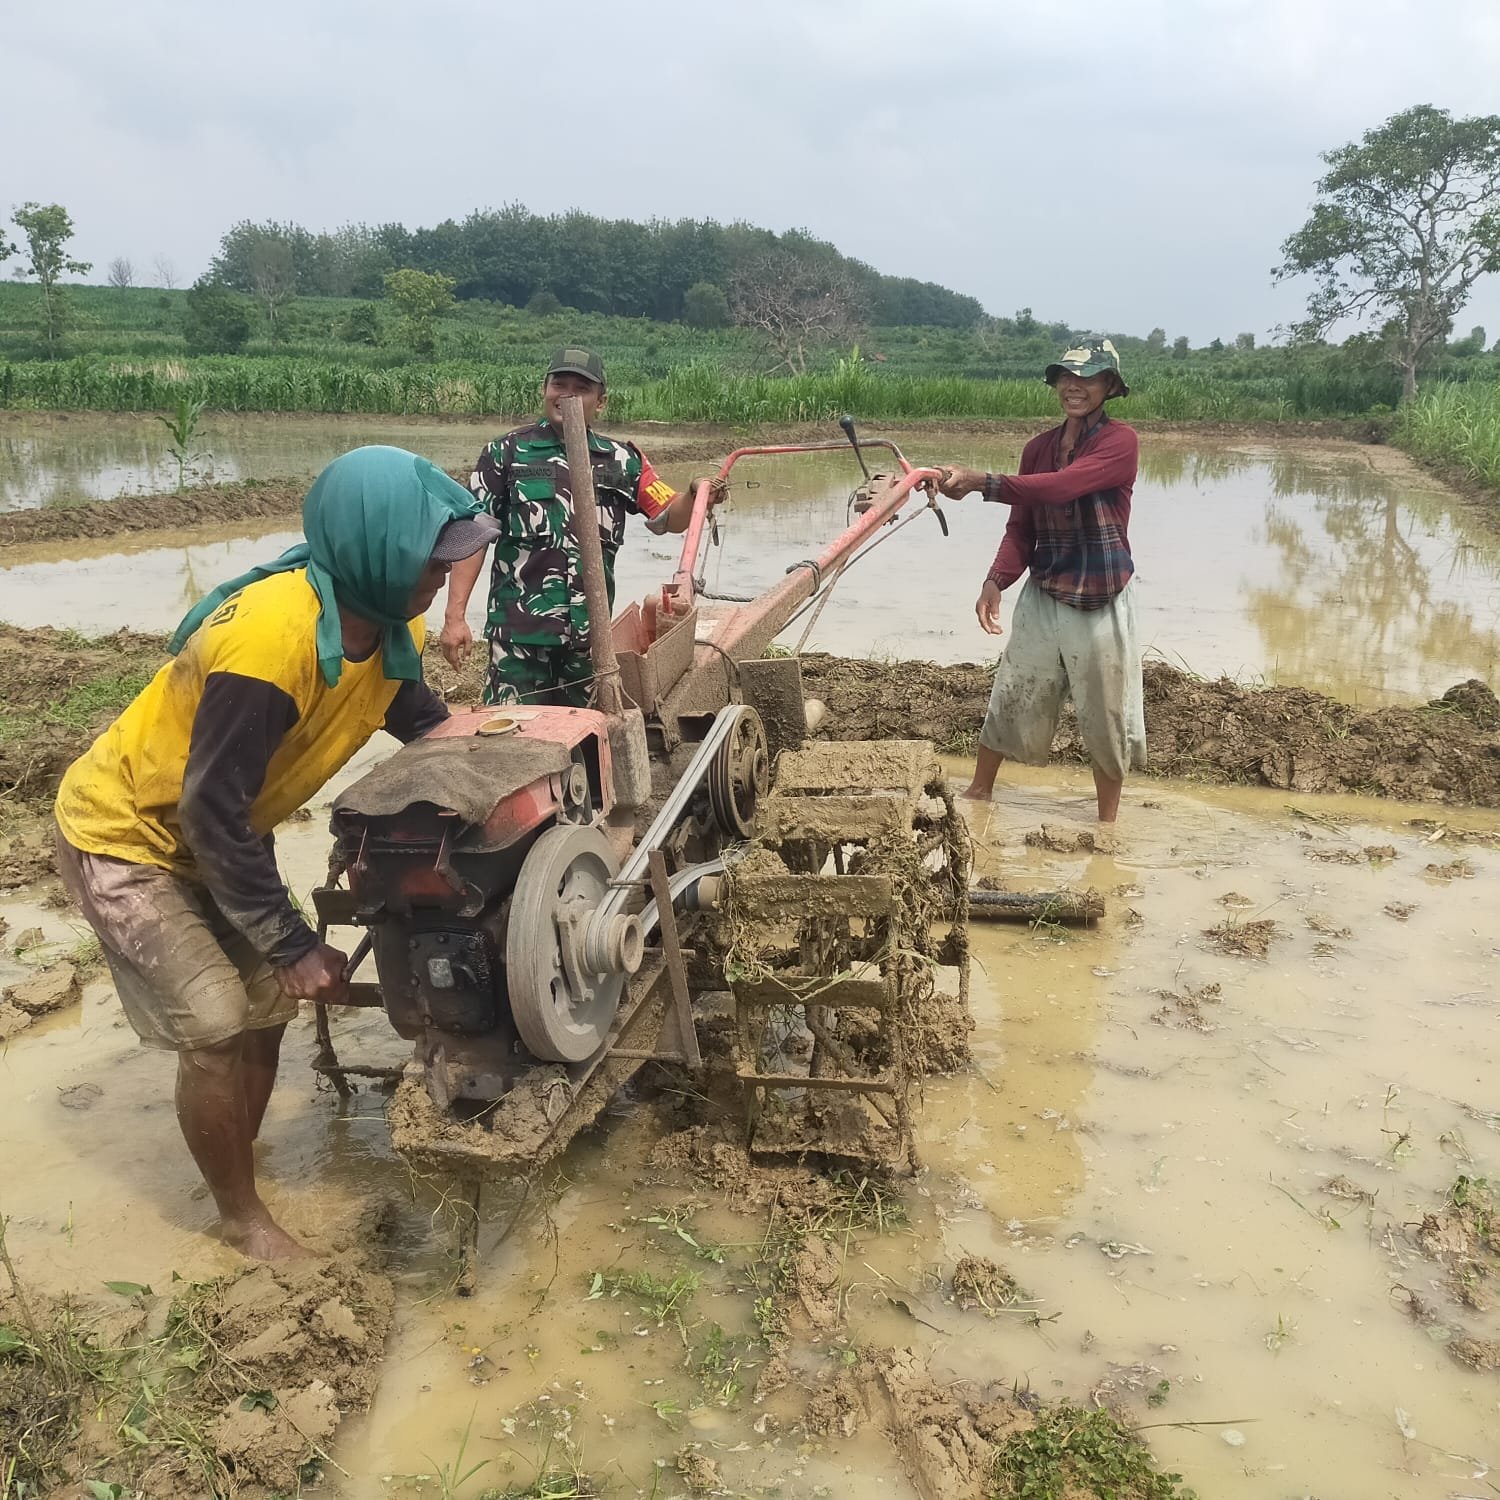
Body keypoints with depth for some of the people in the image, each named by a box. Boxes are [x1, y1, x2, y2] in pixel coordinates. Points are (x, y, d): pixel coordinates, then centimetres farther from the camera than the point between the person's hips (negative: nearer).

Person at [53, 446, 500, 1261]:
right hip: (124, 833, -8)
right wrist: (292, 946, -22)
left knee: (268, 1001, 9)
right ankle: (241, 1215, 13)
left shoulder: (391, 627, -12)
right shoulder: (270, 639, -37)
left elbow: (423, 721, 6)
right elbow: (213, 814, -31)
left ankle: (239, 1160, 31)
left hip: (218, 832, 8)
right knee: (215, 1026, -9)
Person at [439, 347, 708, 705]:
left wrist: (695, 495, -12)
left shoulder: (621, 460, 10)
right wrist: (454, 616, -8)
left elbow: (669, 518, 12)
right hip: (519, 631, -3)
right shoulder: (507, 453, 2)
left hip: (590, 632, 3)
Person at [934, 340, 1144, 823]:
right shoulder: (1038, 448, 6)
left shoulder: (1120, 441, -12)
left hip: (1102, 600, -4)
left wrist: (980, 481, -36)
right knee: (1011, 697, 12)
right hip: (1043, 597, 5)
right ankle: (979, 789, 31)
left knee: (1105, 714, 6)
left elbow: (1060, 487, -29)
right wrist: (996, 580, -15)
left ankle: (1107, 821, 22)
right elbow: (1021, 527, 3)